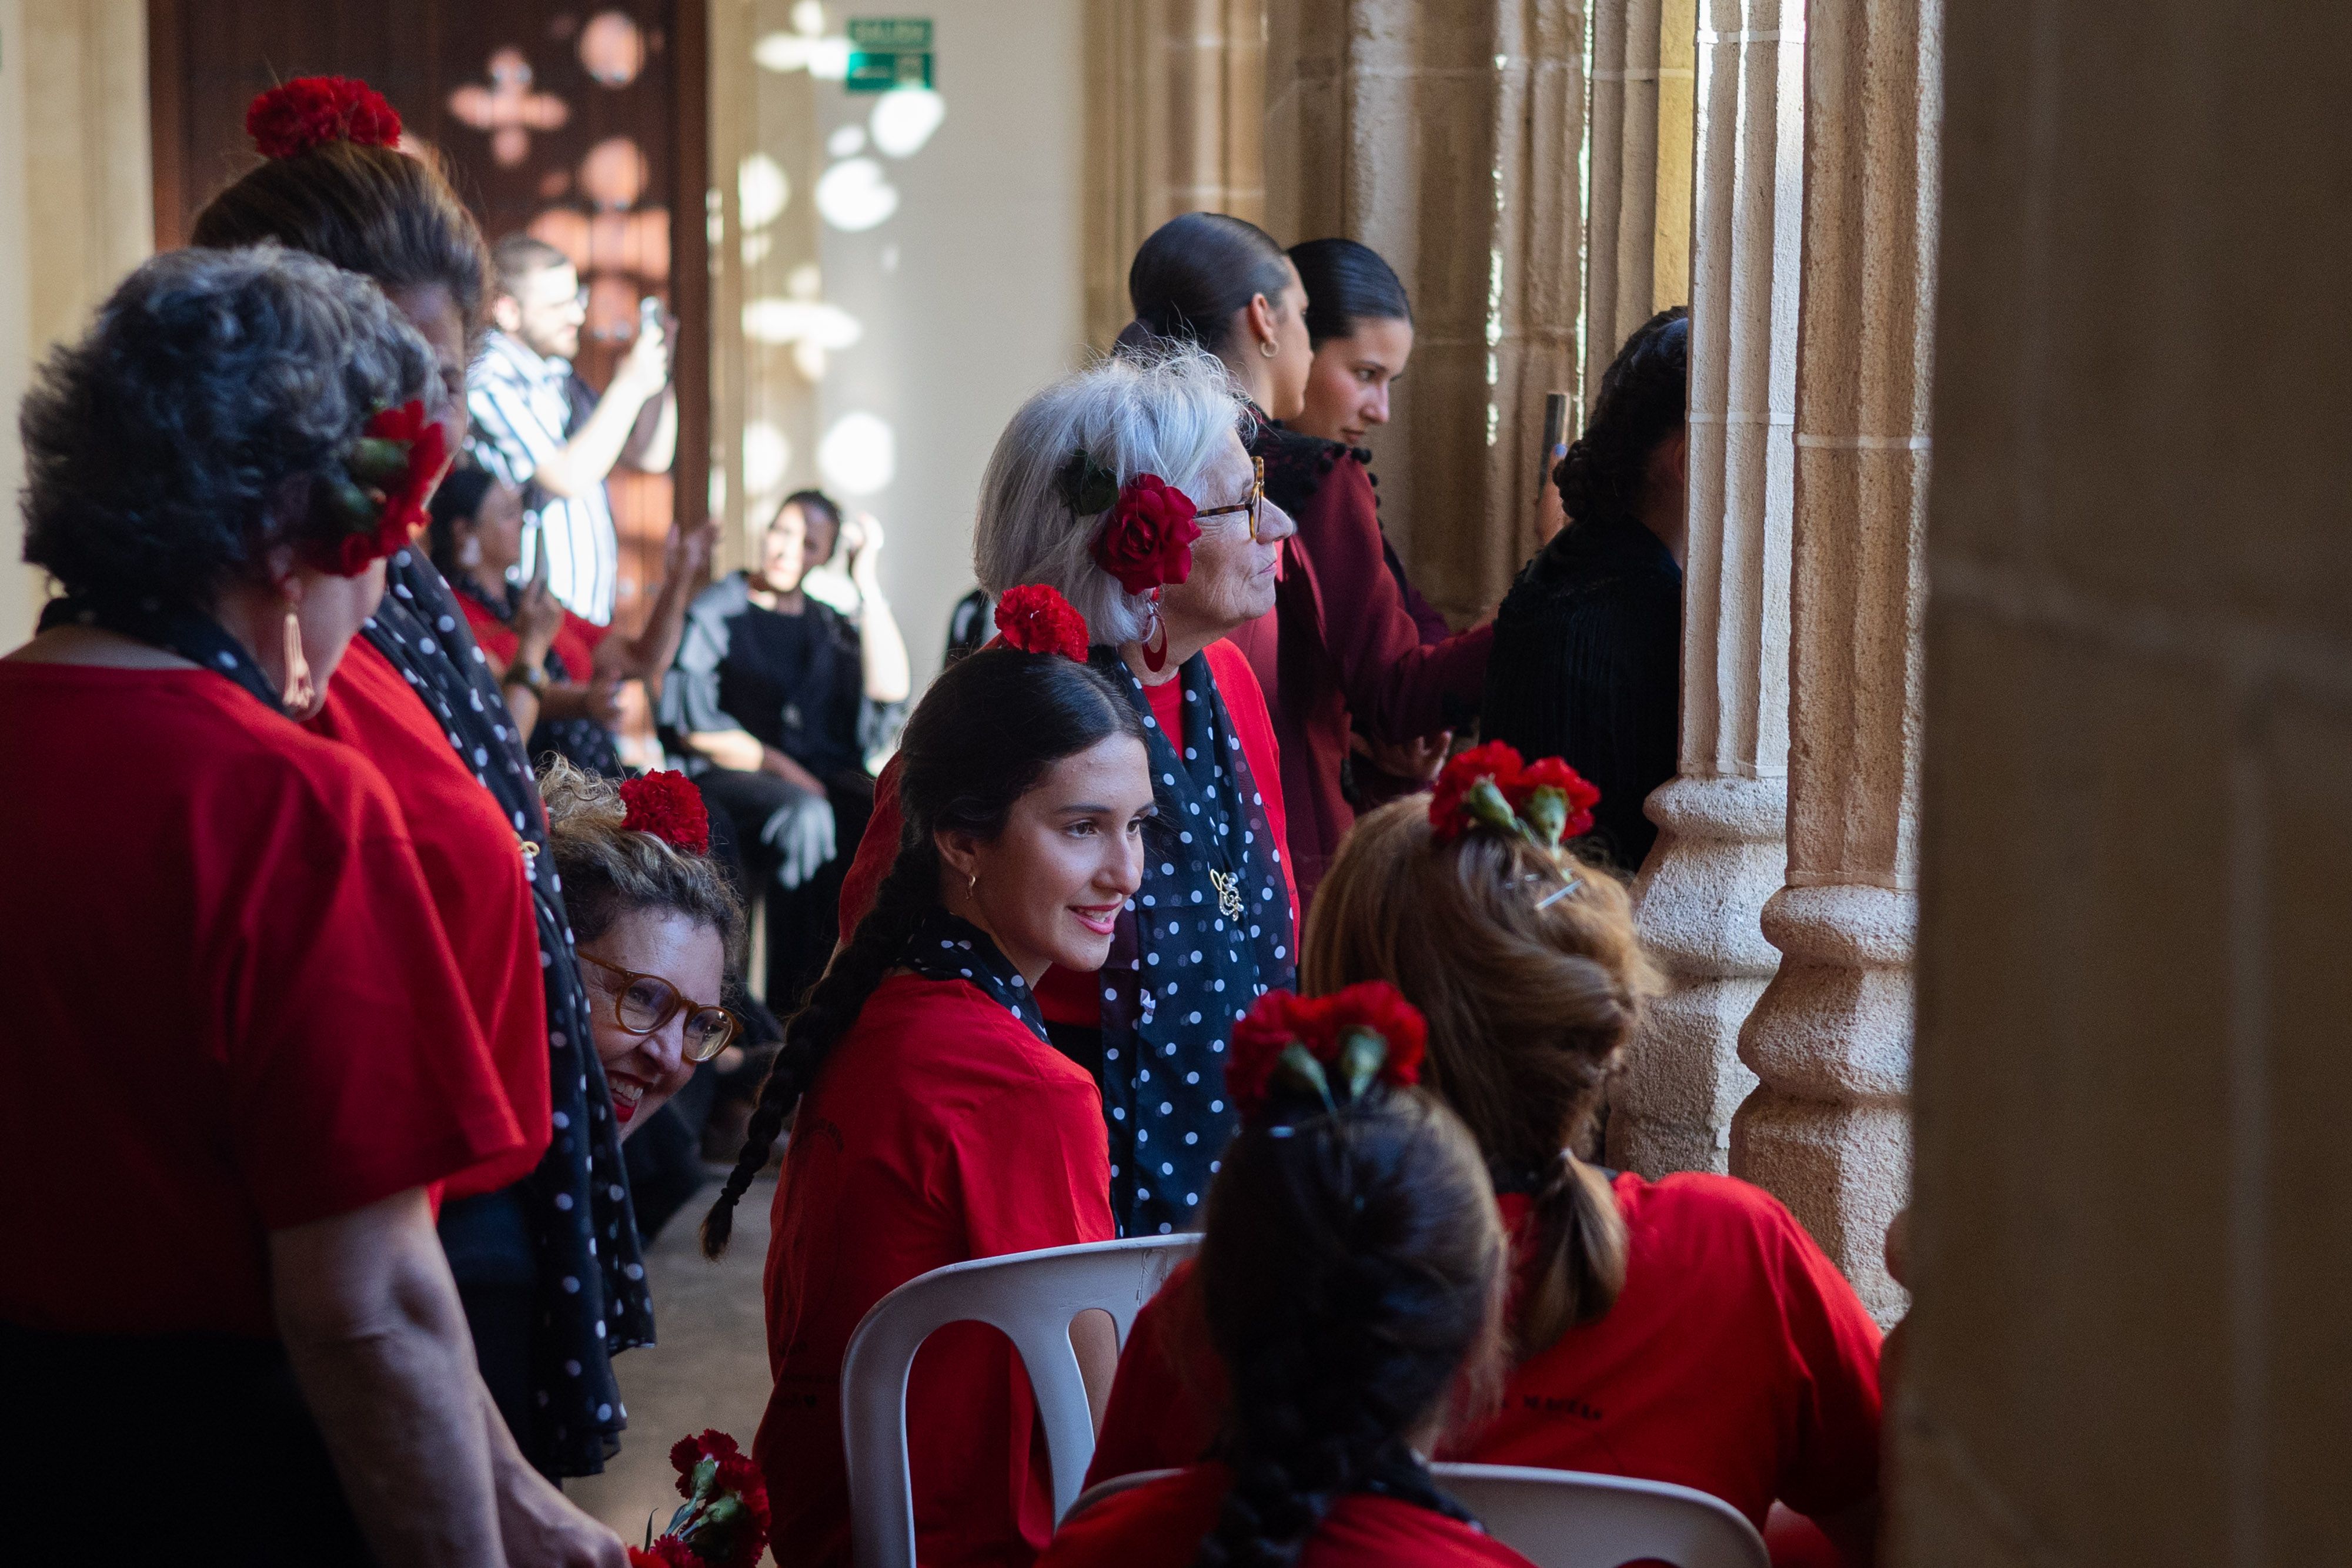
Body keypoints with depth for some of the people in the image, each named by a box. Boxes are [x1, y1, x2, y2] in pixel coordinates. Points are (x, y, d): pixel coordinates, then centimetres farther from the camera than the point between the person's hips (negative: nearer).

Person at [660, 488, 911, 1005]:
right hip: (728, 777, -4)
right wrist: (783, 769, -10)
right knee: (806, 817, -37)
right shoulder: (714, 613, 8)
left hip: (825, 775, 4)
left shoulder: (832, 627, 20)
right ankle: (792, 1001, -33)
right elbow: (693, 727, -3)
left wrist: (869, 586, -1)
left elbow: (889, 693, -1)